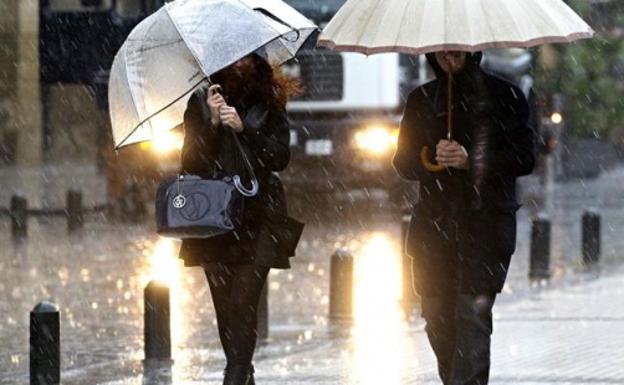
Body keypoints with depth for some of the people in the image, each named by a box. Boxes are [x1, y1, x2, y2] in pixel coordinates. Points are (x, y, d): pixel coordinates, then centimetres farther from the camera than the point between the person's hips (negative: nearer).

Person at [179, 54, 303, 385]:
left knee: (242, 304, -12)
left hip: (257, 219, -2)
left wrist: (243, 128, -16)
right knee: (224, 305, 5)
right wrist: (213, 122, -13)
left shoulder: (269, 105, 5)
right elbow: (190, 161, 0)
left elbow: (281, 157, -5)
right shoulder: (201, 102, 7)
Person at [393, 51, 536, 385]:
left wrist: (471, 159, -15)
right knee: (438, 316, 3)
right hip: (435, 224, 4)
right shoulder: (422, 100, 14)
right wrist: (432, 157, -11)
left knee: (473, 313, -14)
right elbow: (403, 161, 11)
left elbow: (525, 157, -2)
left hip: (485, 223, -4)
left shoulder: (504, 97, 3)